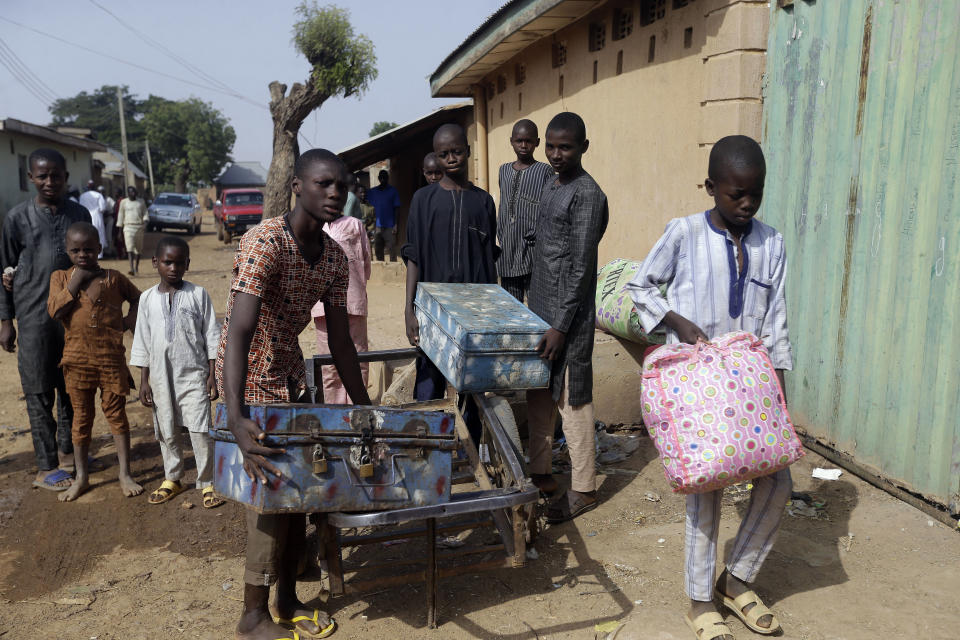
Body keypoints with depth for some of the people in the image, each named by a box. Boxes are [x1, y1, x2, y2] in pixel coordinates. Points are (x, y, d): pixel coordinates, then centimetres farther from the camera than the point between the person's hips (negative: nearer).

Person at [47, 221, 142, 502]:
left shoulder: (113, 278, 1)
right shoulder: (60, 277, 2)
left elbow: (138, 298, 15)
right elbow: (55, 310, -12)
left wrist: (129, 321, -1)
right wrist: (76, 281, -13)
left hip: (111, 359, -1)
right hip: (77, 360, 1)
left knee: (116, 415, 7)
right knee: (81, 418, 11)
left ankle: (125, 474, 17)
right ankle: (81, 477, 23)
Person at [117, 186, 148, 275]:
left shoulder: (141, 202, 10)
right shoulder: (124, 202, 8)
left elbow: (145, 213, 9)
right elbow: (121, 215, 10)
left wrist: (145, 220, -13)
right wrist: (120, 229, 8)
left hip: (139, 227, 2)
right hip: (128, 227, -2)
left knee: (138, 249, 9)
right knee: (130, 248, -16)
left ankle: (136, 267, 27)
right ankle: (132, 269, -25)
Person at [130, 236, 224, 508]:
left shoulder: (198, 294, -3)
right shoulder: (148, 298, 4)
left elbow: (211, 336, -1)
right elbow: (142, 343, 9)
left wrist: (212, 375, -4)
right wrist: (144, 381, 6)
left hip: (193, 374, -3)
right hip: (161, 376, 3)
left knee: (200, 429, -5)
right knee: (167, 431, 13)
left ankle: (206, 483, 8)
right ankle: (172, 479, 31)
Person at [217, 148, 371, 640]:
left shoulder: (335, 257, -3)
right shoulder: (264, 243, -26)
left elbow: (340, 340, 2)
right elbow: (239, 332, -37)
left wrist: (364, 407, 4)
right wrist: (236, 419, -48)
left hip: (290, 370, 7)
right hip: (248, 374, -7)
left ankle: (288, 600, 27)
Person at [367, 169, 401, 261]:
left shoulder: (393, 190, 1)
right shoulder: (373, 191, 10)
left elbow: (396, 208, -2)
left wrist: (395, 225, -10)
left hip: (390, 226, -4)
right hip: (377, 226, 4)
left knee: (392, 250, -7)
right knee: (378, 250, 10)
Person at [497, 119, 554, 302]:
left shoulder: (545, 171, -2)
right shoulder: (504, 170, 15)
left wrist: (535, 237, -14)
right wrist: (500, 235, 13)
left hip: (533, 253, -5)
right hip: (507, 253, 5)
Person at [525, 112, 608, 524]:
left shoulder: (587, 195, -14)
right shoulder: (550, 187, 15)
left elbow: (581, 268, -19)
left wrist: (561, 326, -22)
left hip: (568, 316, -9)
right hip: (540, 309, 9)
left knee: (572, 400, -1)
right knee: (539, 397, 15)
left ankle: (583, 489, 11)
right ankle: (540, 474, 28)